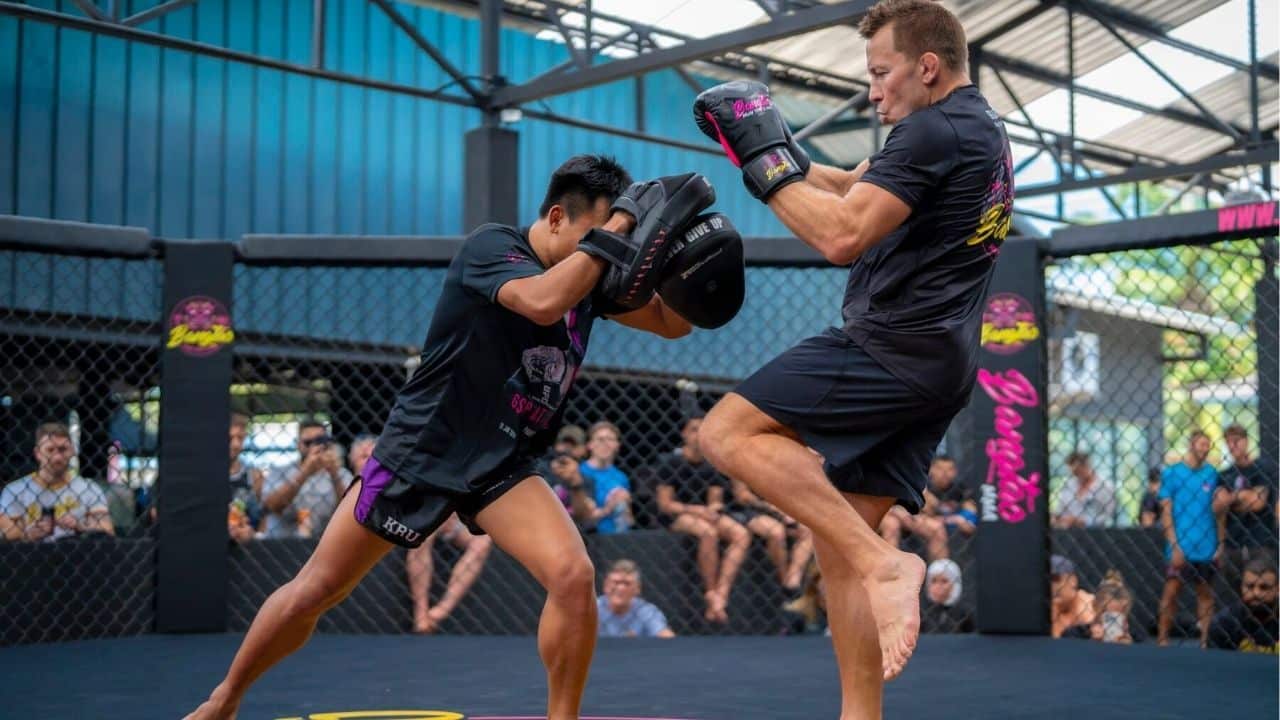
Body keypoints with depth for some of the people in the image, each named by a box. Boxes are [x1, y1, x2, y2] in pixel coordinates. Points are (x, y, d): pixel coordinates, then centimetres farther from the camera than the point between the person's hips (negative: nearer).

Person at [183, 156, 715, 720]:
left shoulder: (591, 274, 2)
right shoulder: (490, 246, -16)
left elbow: (672, 323, 6)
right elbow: (542, 302, -35)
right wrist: (617, 228, -30)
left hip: (504, 467, 4)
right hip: (420, 452, -4)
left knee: (573, 575, -21)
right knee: (313, 592, 5)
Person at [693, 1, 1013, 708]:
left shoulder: (932, 131, -11)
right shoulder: (983, 132, 21)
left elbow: (842, 235, -21)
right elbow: (854, 188, 27)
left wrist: (765, 160, -10)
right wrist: (779, 149, 15)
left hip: (893, 350, -10)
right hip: (940, 365, 10)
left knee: (729, 432, -15)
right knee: (837, 536, 9)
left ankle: (884, 564, -22)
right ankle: (860, 713, 8)